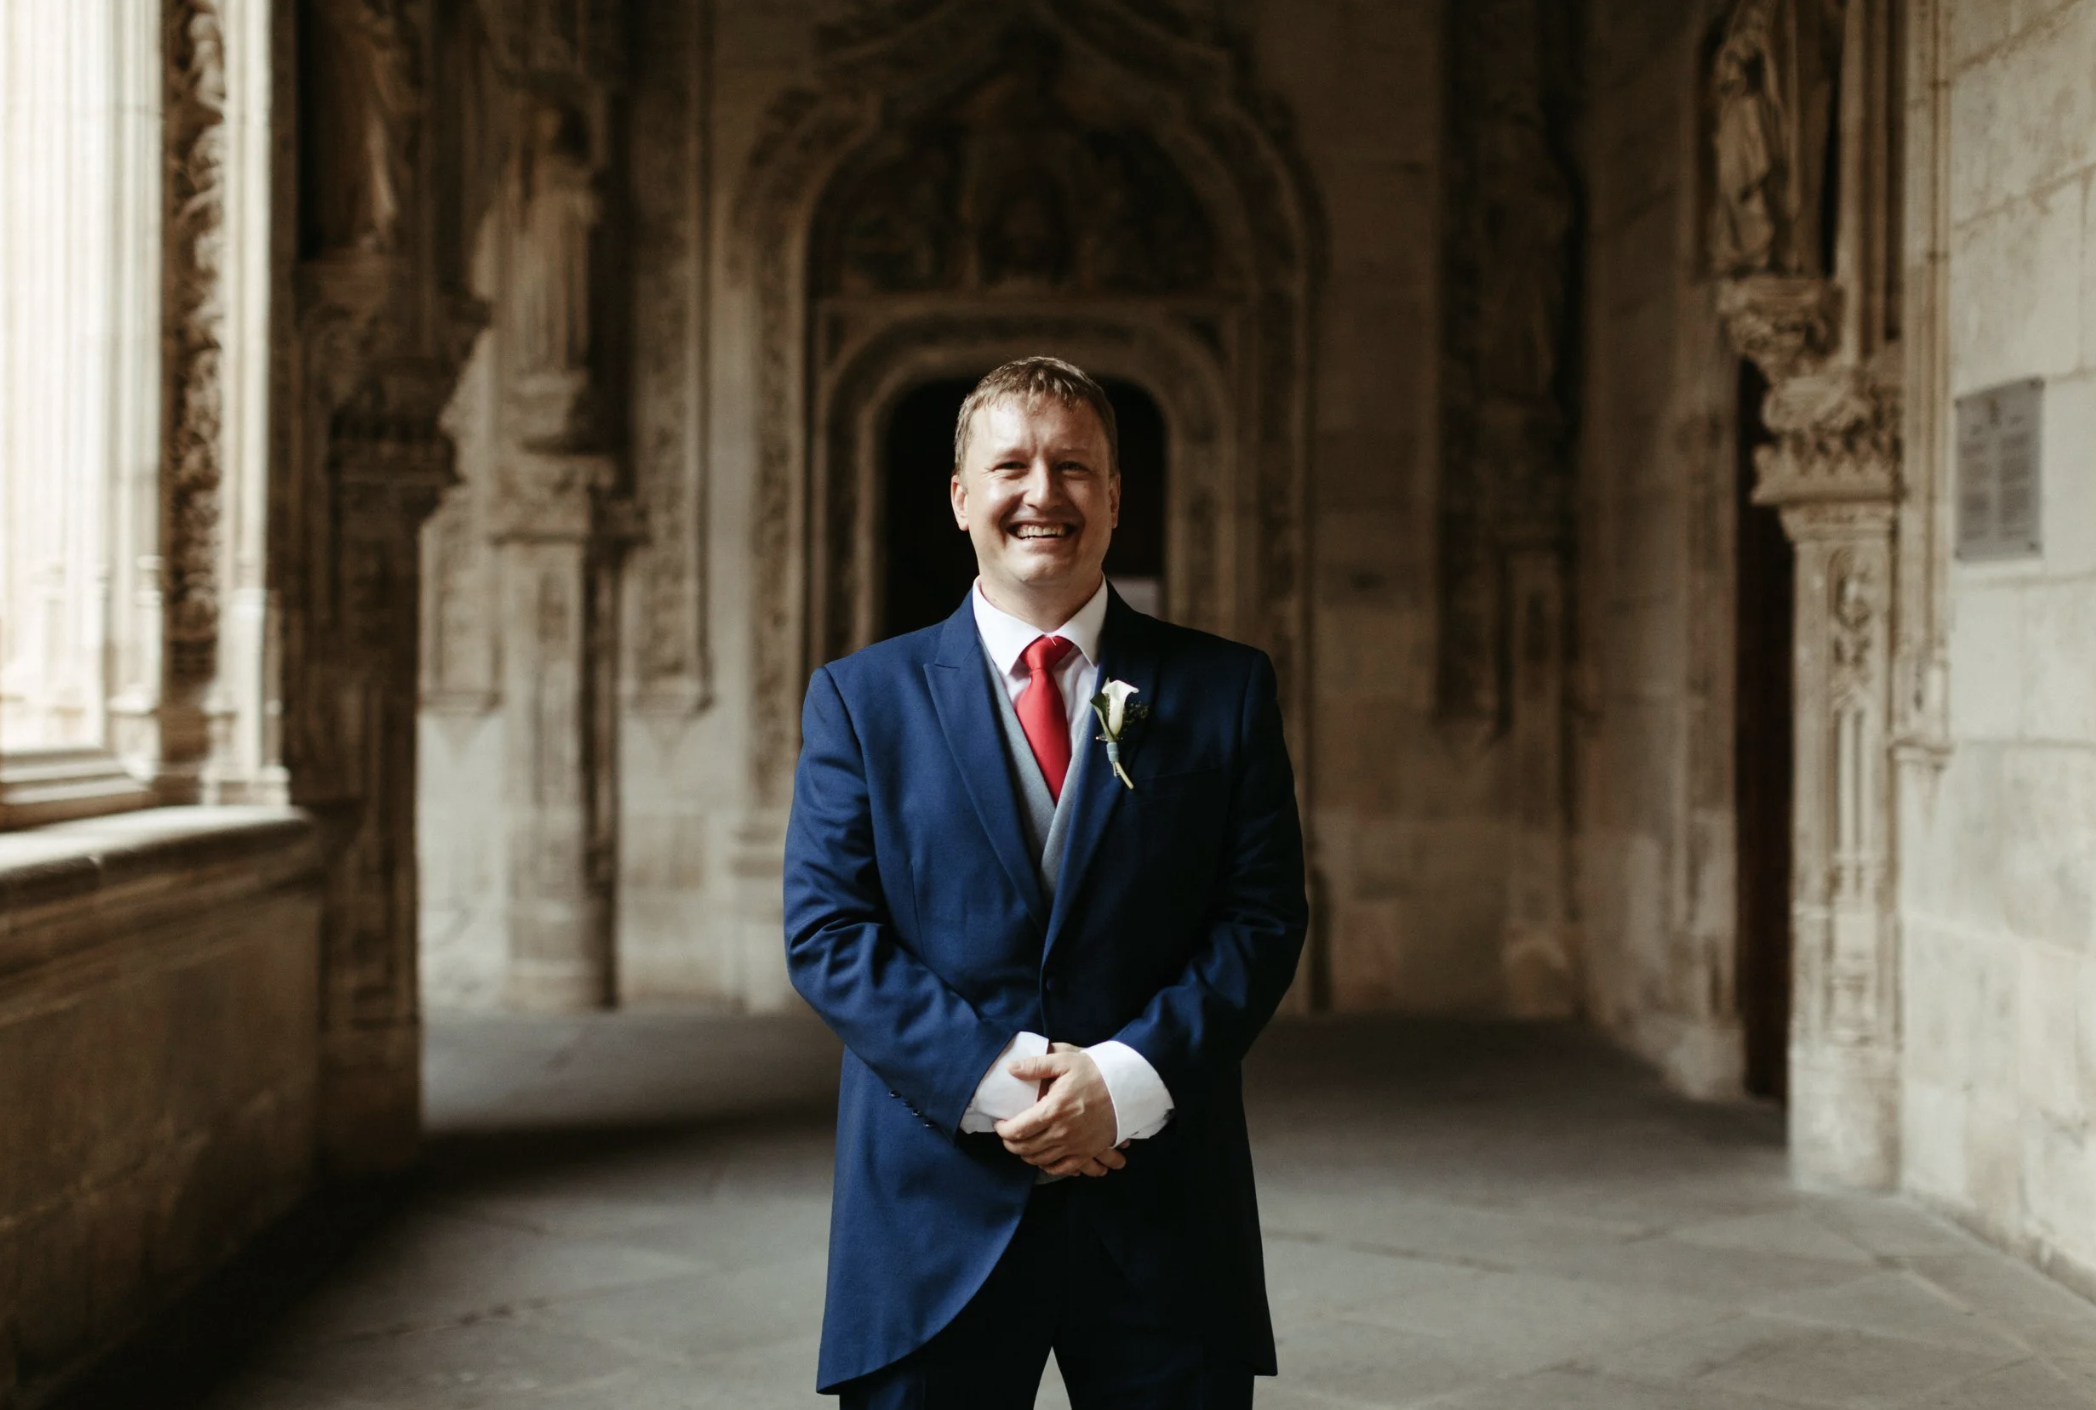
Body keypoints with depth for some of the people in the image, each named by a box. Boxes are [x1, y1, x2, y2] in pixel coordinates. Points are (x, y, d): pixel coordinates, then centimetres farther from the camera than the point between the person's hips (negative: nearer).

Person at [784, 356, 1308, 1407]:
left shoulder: (1225, 690, 7)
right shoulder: (861, 697, 6)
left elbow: (1264, 917, 1)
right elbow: (825, 932, -1)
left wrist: (1124, 1079, -13)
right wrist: (992, 1078, -14)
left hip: (1162, 1209, 1)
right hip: (935, 1212, 0)